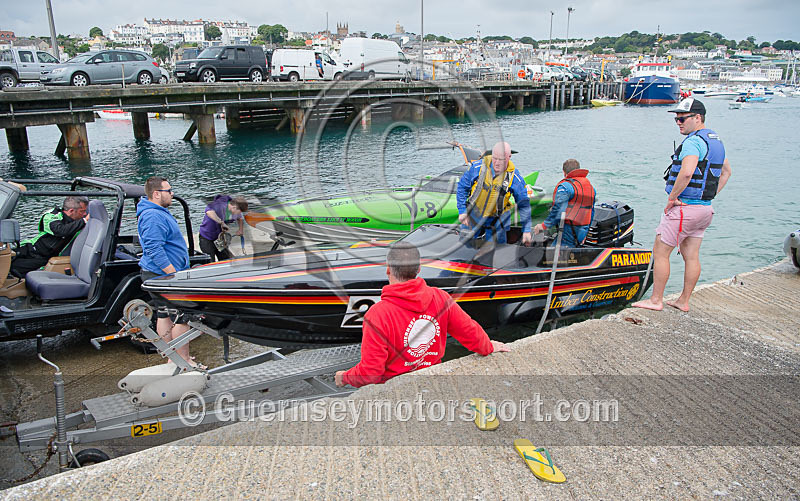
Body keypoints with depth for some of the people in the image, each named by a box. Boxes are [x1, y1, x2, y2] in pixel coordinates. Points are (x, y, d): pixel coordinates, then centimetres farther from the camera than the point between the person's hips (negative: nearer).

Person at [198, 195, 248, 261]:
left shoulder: (236, 210, -7)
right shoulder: (220, 206, -31)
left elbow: (240, 218, 17)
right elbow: (209, 211, -55)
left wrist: (241, 229, 0)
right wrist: (221, 223, -49)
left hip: (220, 237, 7)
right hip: (207, 238, -7)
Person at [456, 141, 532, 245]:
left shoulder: (514, 178, -15)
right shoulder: (478, 167, -15)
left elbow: (524, 205, -5)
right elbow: (462, 187, -2)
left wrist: (526, 230, -6)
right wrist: (462, 211, -7)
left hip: (496, 221, -1)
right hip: (473, 217, 1)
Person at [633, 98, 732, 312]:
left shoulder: (693, 141, -18)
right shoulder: (715, 140, 15)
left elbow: (686, 172, -34)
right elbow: (726, 172, 26)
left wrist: (672, 197, -21)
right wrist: (709, 196, 21)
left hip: (684, 208, -10)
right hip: (705, 208, 10)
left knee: (660, 252, 0)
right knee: (691, 256, 13)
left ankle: (656, 300, 6)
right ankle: (684, 301, 22)